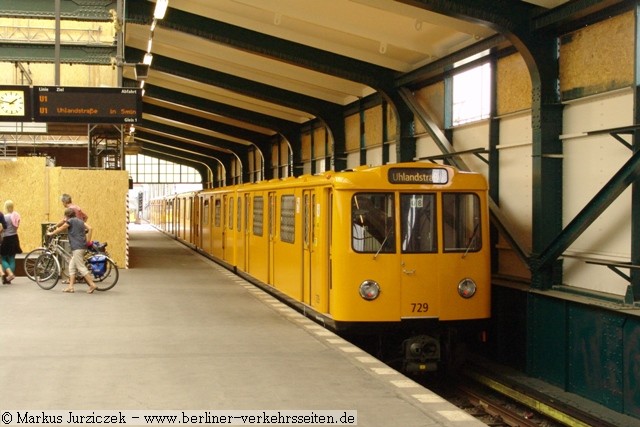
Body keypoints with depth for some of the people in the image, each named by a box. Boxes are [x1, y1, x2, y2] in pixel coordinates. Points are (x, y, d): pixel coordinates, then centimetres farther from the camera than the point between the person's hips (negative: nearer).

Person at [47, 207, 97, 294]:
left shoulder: (70, 221, -4)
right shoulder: (80, 221, 17)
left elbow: (60, 229, 7)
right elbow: (90, 228, 8)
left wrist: (50, 233, 22)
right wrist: (88, 241, 9)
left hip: (77, 247, -9)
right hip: (82, 245, 9)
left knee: (81, 267, -9)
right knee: (72, 266, 13)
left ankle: (92, 284, -14)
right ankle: (71, 286, 11)